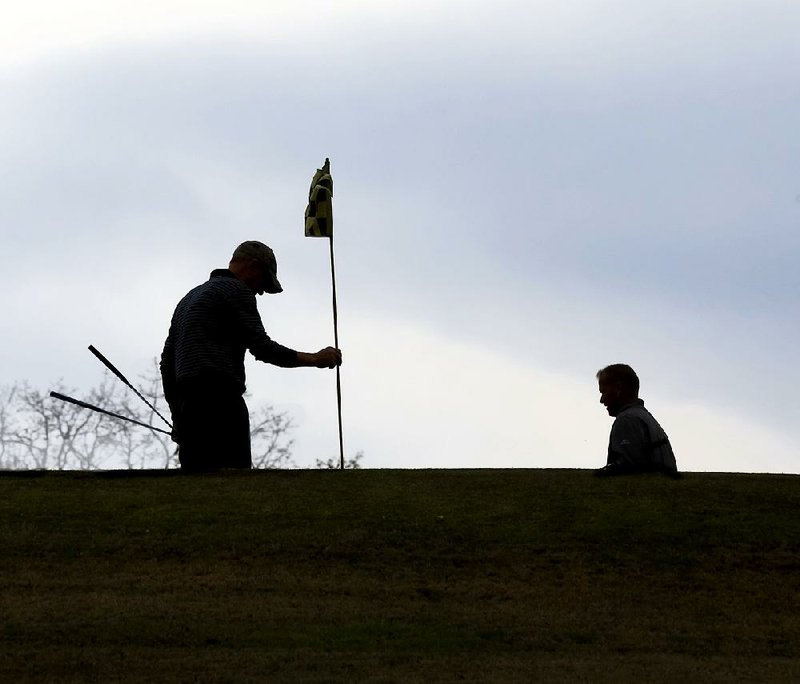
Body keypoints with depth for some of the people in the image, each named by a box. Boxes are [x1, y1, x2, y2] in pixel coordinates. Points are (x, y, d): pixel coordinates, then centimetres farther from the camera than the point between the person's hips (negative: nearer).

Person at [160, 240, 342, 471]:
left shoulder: (190, 297, 29)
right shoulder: (237, 290, 2)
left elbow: (167, 361, 27)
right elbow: (261, 346, -6)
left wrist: (177, 417, 25)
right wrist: (315, 359, 1)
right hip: (219, 398, -9)